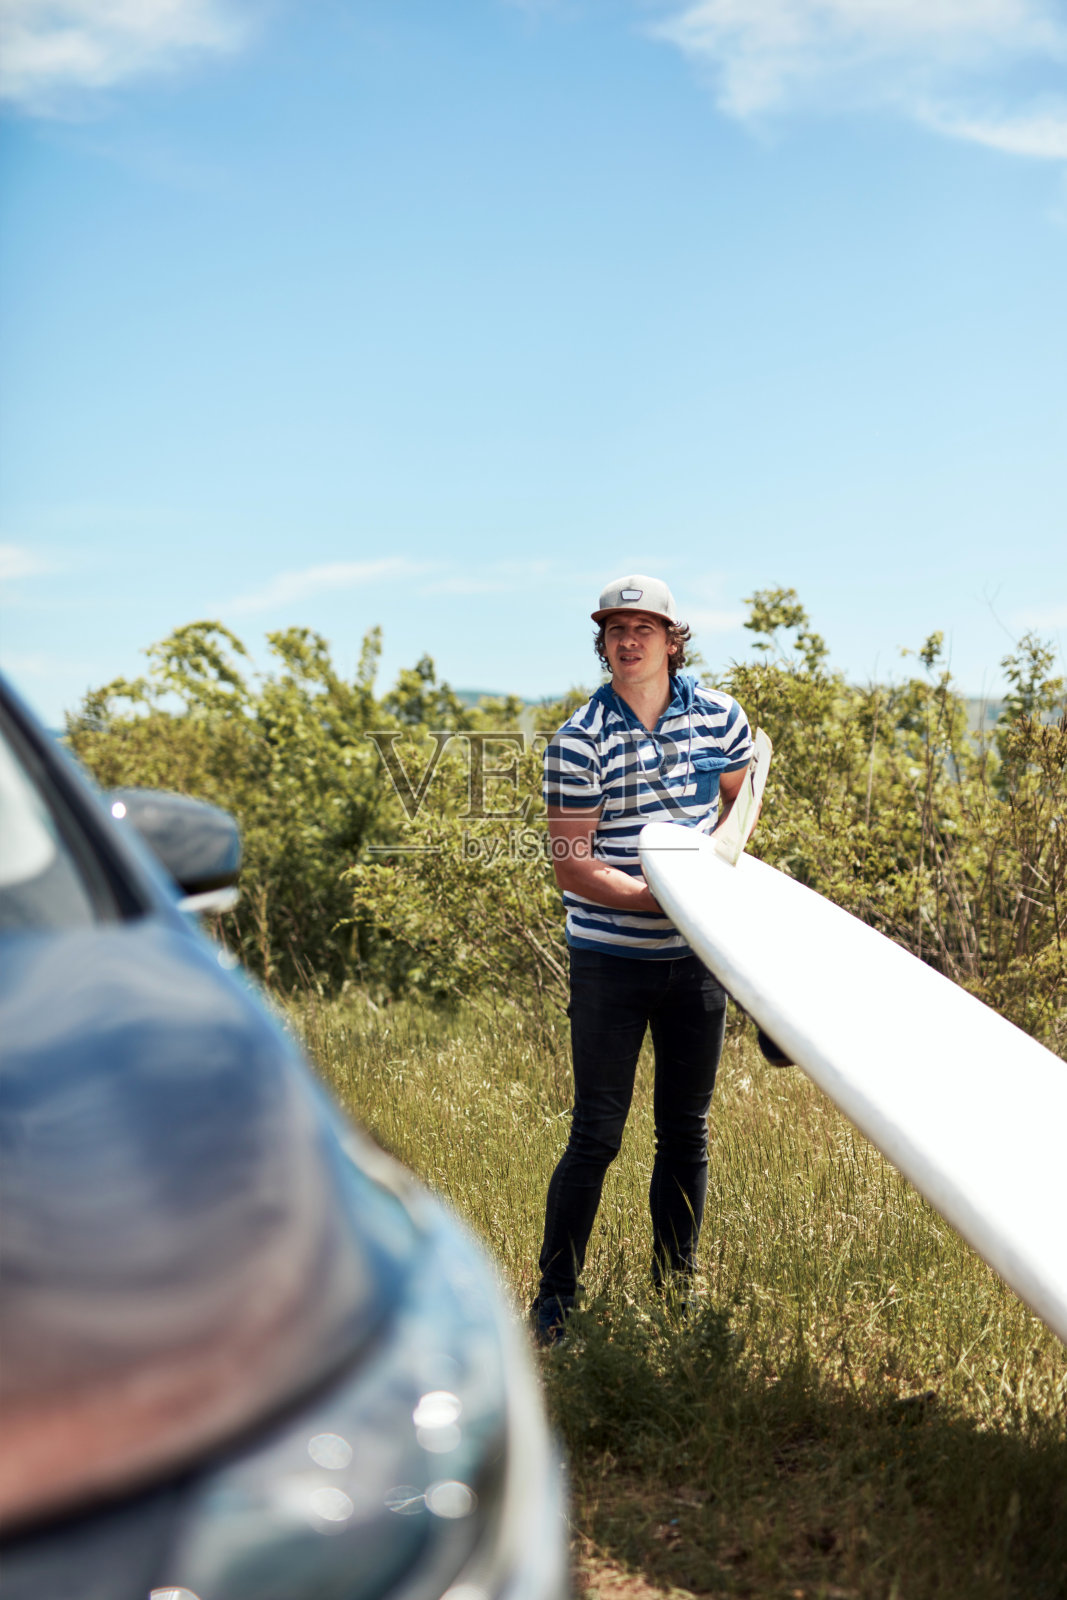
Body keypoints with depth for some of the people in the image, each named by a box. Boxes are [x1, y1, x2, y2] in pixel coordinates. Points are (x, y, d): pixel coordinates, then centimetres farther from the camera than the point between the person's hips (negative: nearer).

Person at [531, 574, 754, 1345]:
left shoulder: (719, 714, 0)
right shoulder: (580, 740, -11)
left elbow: (743, 797, 18)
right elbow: (572, 867, -13)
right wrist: (662, 898, -23)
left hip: (696, 957, 4)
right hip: (611, 961, -4)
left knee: (687, 1131, 12)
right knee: (596, 1136, -1)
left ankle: (676, 1289, 26)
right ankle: (554, 1297, 12)